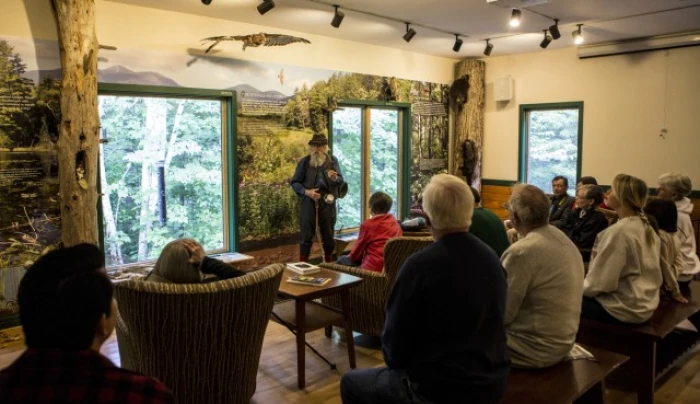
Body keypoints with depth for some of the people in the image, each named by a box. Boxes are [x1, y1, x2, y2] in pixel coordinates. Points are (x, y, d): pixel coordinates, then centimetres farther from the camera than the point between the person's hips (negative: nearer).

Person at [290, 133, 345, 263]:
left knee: (328, 234, 9)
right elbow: (295, 182, 2)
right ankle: (302, 264, 8)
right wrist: (306, 192, -14)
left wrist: (335, 178, -23)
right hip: (309, 201, -1)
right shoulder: (304, 161, 3)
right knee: (306, 235, 0)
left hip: (327, 201, 1)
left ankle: (329, 263, 24)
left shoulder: (333, 160, 5)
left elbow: (341, 181, 0)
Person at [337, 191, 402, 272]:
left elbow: (356, 254, 2)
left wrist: (351, 256, 26)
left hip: (374, 268, -7)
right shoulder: (395, 222, 8)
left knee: (342, 260, 13)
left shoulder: (368, 224, -8)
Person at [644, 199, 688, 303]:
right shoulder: (673, 236, 7)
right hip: (665, 286, 9)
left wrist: (674, 292, -11)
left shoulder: (658, 236, -22)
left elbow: (664, 266, -18)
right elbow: (678, 264, 7)